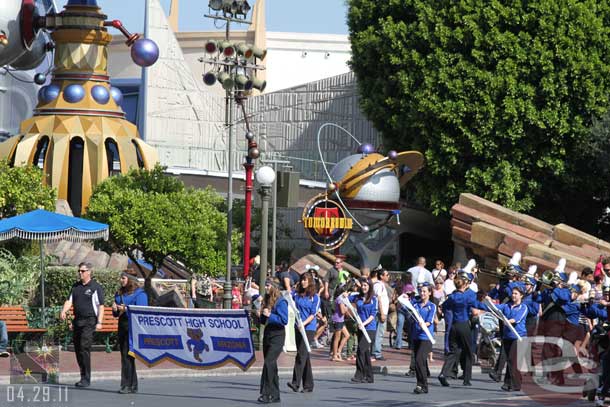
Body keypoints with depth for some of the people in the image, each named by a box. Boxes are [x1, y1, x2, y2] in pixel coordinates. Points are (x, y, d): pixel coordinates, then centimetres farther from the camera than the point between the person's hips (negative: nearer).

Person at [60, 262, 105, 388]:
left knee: (84, 348, -15)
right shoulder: (76, 286, 16)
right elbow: (69, 301, 11)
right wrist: (64, 311, -9)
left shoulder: (96, 287, -2)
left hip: (89, 321, -7)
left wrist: (99, 322, -12)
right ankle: (83, 376, 17)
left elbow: (101, 306, -5)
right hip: (77, 321, 7)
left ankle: (86, 379, -13)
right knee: (77, 349, 7)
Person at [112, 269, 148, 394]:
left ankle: (127, 385, -8)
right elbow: (116, 314, 24)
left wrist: (126, 309, -20)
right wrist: (115, 310, 1)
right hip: (122, 326, 8)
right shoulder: (119, 293, 18)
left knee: (127, 356, -11)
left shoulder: (139, 294, -5)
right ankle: (133, 385, 15)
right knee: (125, 355, 8)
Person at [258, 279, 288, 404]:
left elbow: (284, 320, -16)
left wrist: (269, 315, -20)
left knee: (268, 363, -17)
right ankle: (275, 395, 16)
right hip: (267, 335, 9)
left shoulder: (281, 302, -10)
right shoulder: (267, 301, 14)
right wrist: (262, 315, -1)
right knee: (271, 365, 10)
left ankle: (266, 394, -19)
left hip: (277, 336, -9)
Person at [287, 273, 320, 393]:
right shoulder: (296, 294, 10)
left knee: (301, 354, -15)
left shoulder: (314, 297, -2)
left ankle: (296, 382, -21)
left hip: (309, 328, -5)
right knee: (304, 356, 8)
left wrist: (304, 323, -19)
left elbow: (313, 314, -7)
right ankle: (308, 385, 13)